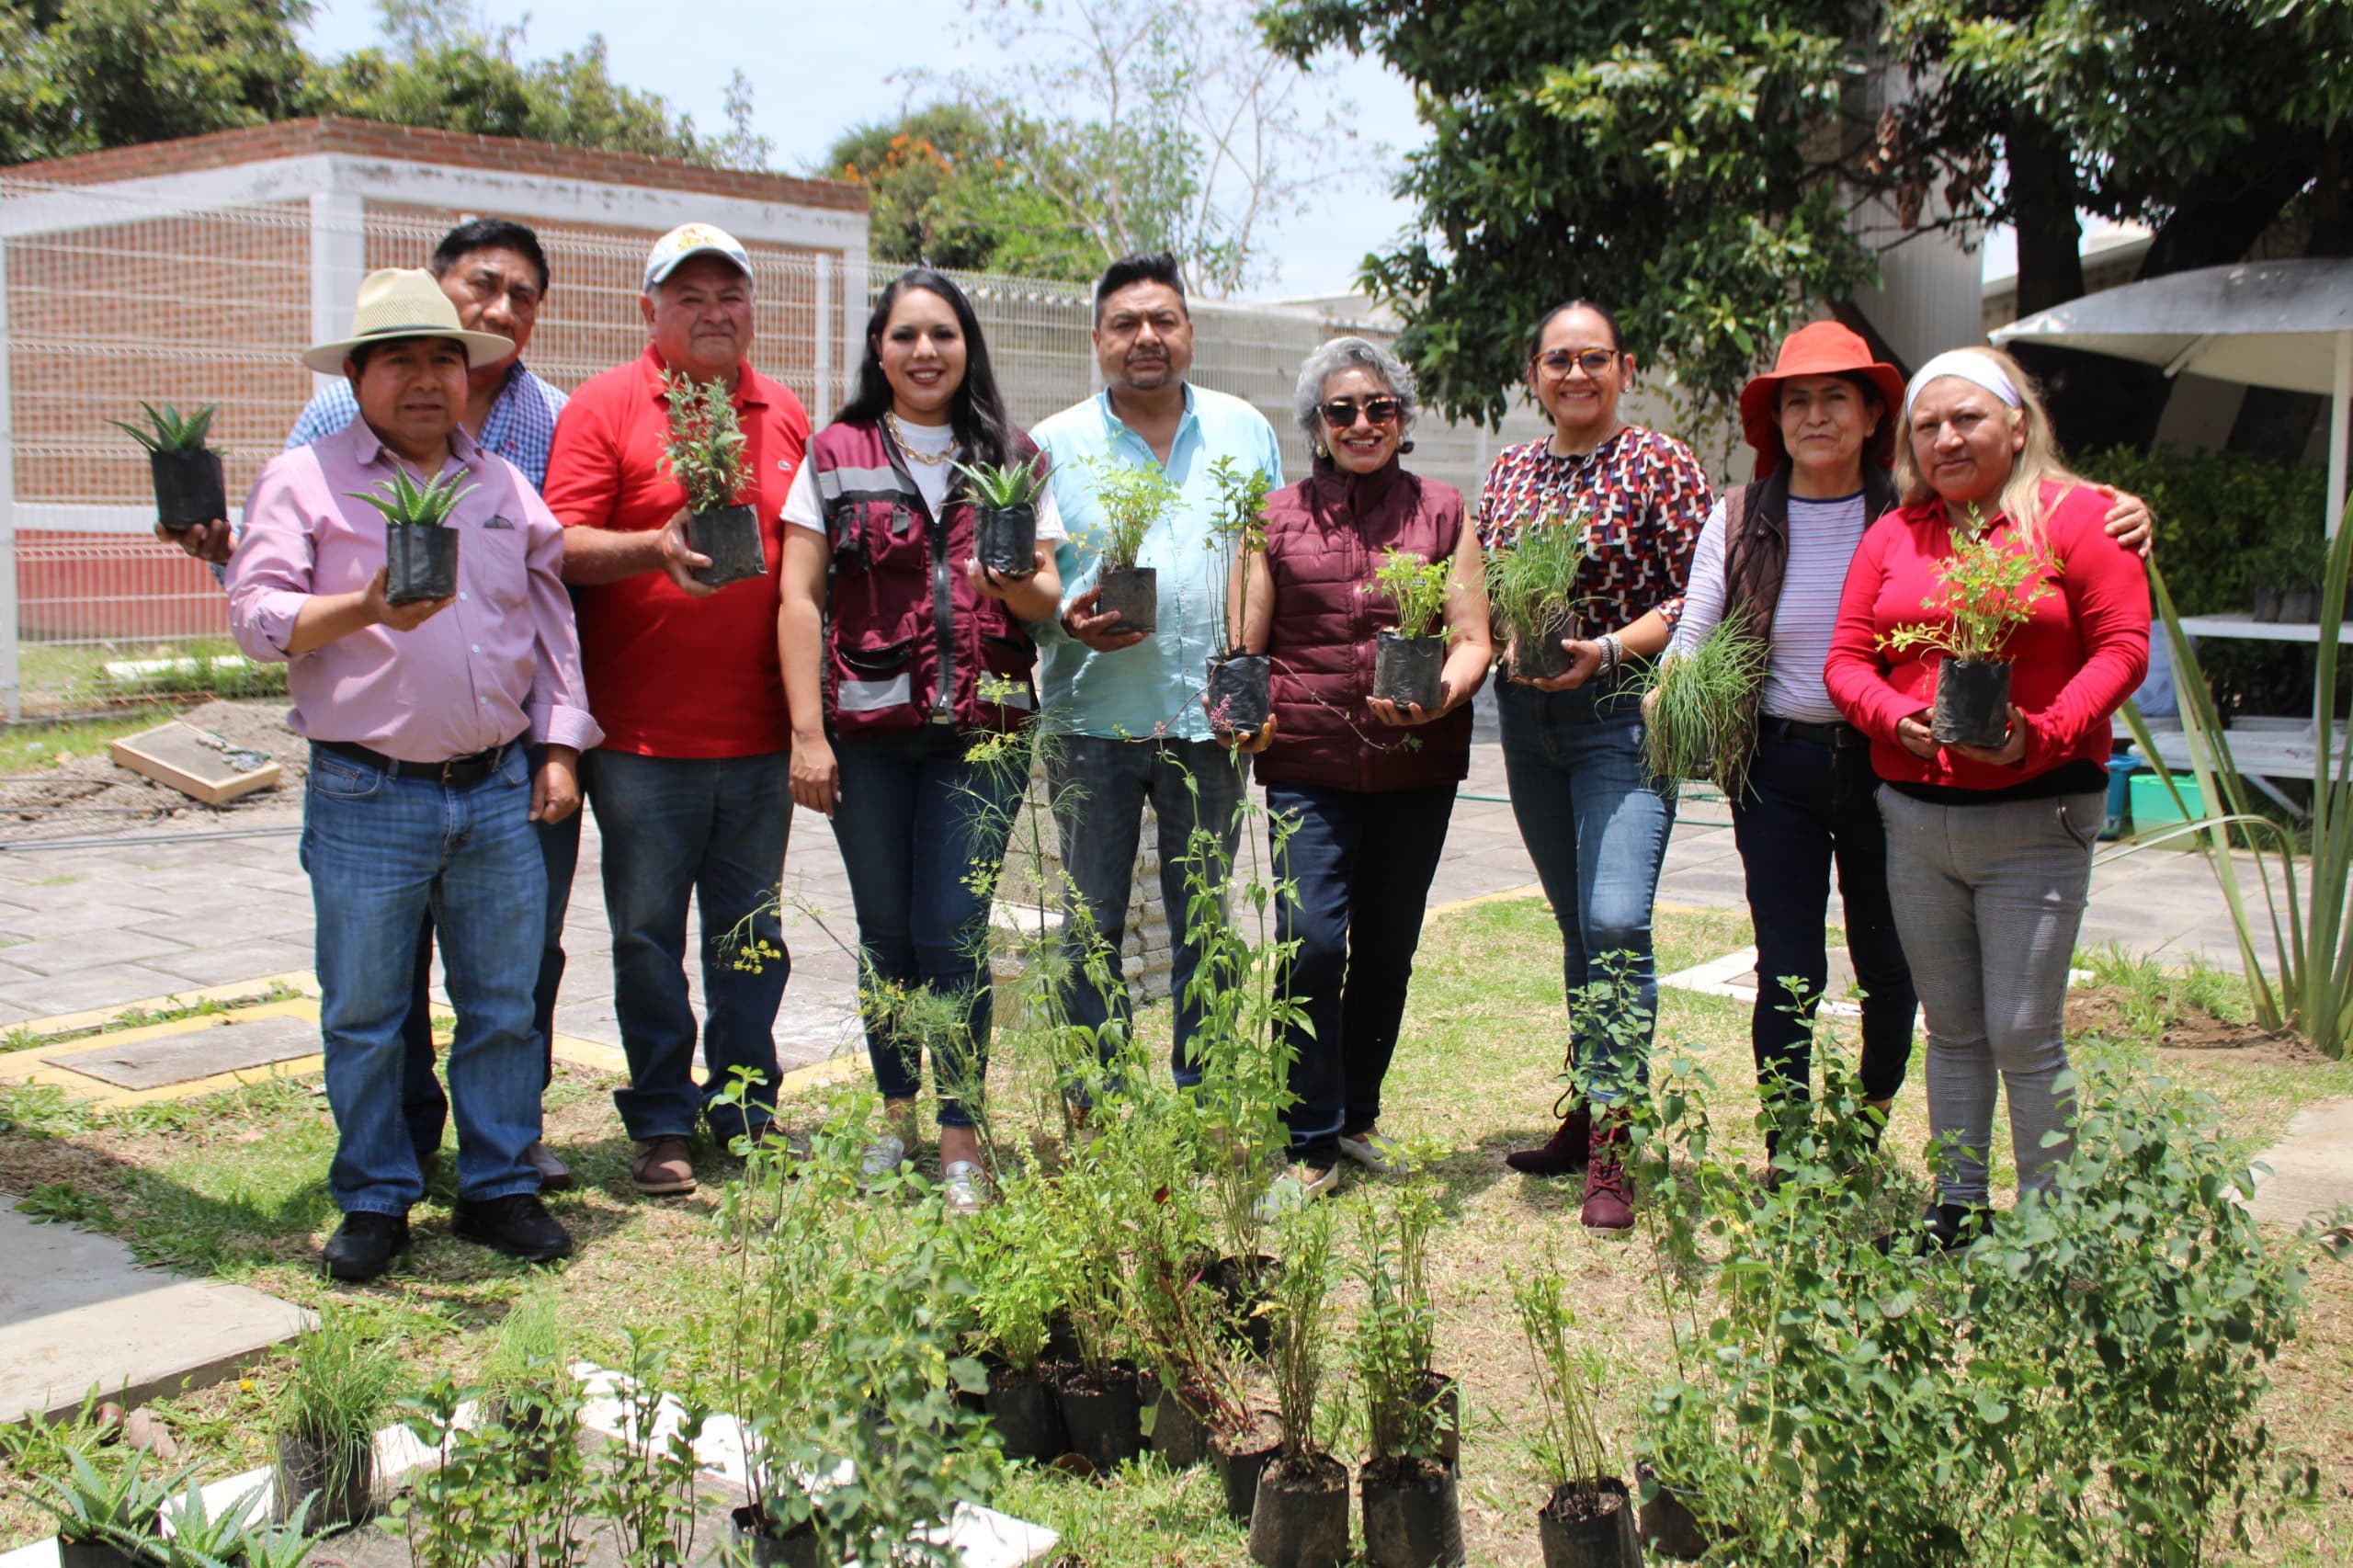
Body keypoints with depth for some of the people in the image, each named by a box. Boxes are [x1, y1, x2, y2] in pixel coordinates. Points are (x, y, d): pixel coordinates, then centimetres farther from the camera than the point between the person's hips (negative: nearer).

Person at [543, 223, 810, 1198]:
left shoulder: (785, 416, 13)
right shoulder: (605, 406, 0)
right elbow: (561, 545, -7)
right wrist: (654, 549, -25)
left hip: (759, 735, 4)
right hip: (643, 736, -3)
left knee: (751, 932, 11)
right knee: (647, 935, 3)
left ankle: (746, 1108, 24)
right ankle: (662, 1126, 15)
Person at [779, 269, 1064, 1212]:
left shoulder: (1013, 461, 11)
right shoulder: (837, 455, 7)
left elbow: (1049, 599, 9)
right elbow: (799, 599, 2)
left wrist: (1016, 585, -16)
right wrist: (807, 733, -6)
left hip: (980, 728, 0)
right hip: (865, 726, 0)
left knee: (952, 933, -4)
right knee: (886, 932, 8)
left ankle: (960, 1141, 5)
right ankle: (898, 1111, 25)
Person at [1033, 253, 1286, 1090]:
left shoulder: (1245, 432, 10)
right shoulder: (1054, 445, 4)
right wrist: (1067, 620, -17)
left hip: (1209, 716, 1)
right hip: (1093, 714, -1)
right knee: (1092, 928, 5)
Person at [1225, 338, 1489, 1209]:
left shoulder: (1441, 513, 9)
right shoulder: (1278, 518, 8)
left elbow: (1473, 640, 4)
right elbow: (1245, 648, 10)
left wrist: (1440, 696, -16)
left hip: (1417, 766, 2)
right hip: (1308, 760, -1)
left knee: (1388, 946, 10)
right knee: (1312, 940, -13)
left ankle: (1358, 1115, 29)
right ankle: (1312, 1147, -2)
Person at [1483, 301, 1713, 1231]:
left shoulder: (1661, 464, -3)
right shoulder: (1509, 472, 12)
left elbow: (1697, 596, -7)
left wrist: (1608, 650, -19)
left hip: (1623, 710, -5)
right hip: (1526, 715, 6)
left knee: (1616, 921, -16)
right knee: (1578, 927, 13)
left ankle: (1609, 1154, -11)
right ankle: (1586, 1113, 24)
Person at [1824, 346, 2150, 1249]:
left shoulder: (2075, 517, -1)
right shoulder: (1892, 535, 11)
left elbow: (2122, 647, -7)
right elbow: (1848, 659, 7)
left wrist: (2041, 735, -21)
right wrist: (1899, 720, -13)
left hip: (2034, 818, -4)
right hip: (1915, 815, 4)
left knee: (2022, 1033, -4)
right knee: (1951, 1028, 13)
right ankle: (1957, 1207, 24)